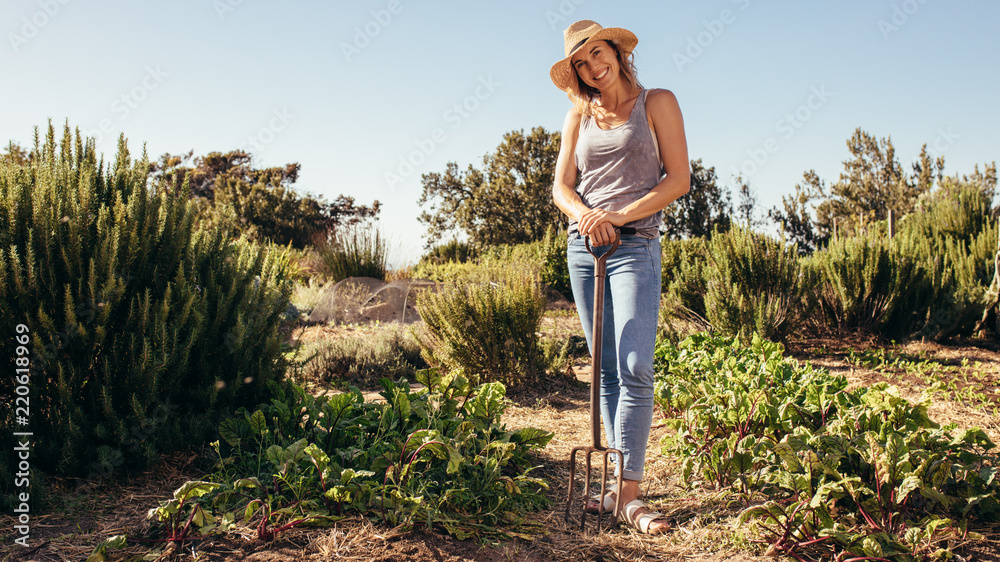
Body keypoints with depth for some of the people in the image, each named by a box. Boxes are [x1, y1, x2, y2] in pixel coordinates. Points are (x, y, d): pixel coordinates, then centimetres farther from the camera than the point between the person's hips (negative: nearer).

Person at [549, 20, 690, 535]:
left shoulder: (657, 103, 5)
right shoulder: (578, 116, 16)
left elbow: (678, 179, -2)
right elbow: (561, 187, 9)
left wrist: (620, 215, -13)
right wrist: (585, 215, -15)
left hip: (634, 245, -4)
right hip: (582, 246, 4)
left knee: (635, 368, -15)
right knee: (607, 372, 5)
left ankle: (629, 492, -10)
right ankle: (618, 482, 12)